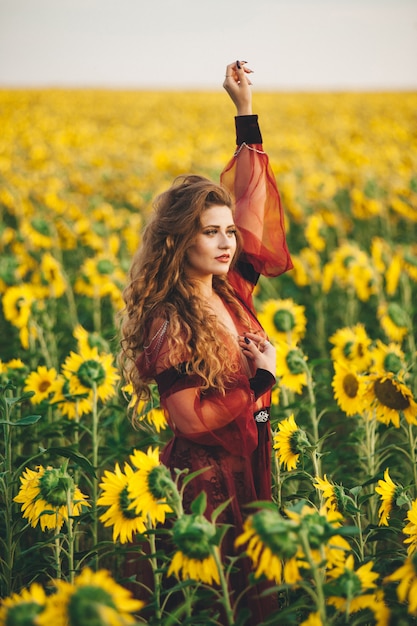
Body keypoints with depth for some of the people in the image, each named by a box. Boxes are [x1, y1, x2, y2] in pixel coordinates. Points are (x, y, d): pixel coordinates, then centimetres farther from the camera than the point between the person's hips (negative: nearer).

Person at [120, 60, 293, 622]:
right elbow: (192, 420, -22)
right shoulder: (168, 324, -19)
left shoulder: (232, 290, 1)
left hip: (250, 472, 7)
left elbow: (253, 199, 7)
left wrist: (245, 109, 5)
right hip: (204, 481, -7)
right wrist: (263, 377, -14)